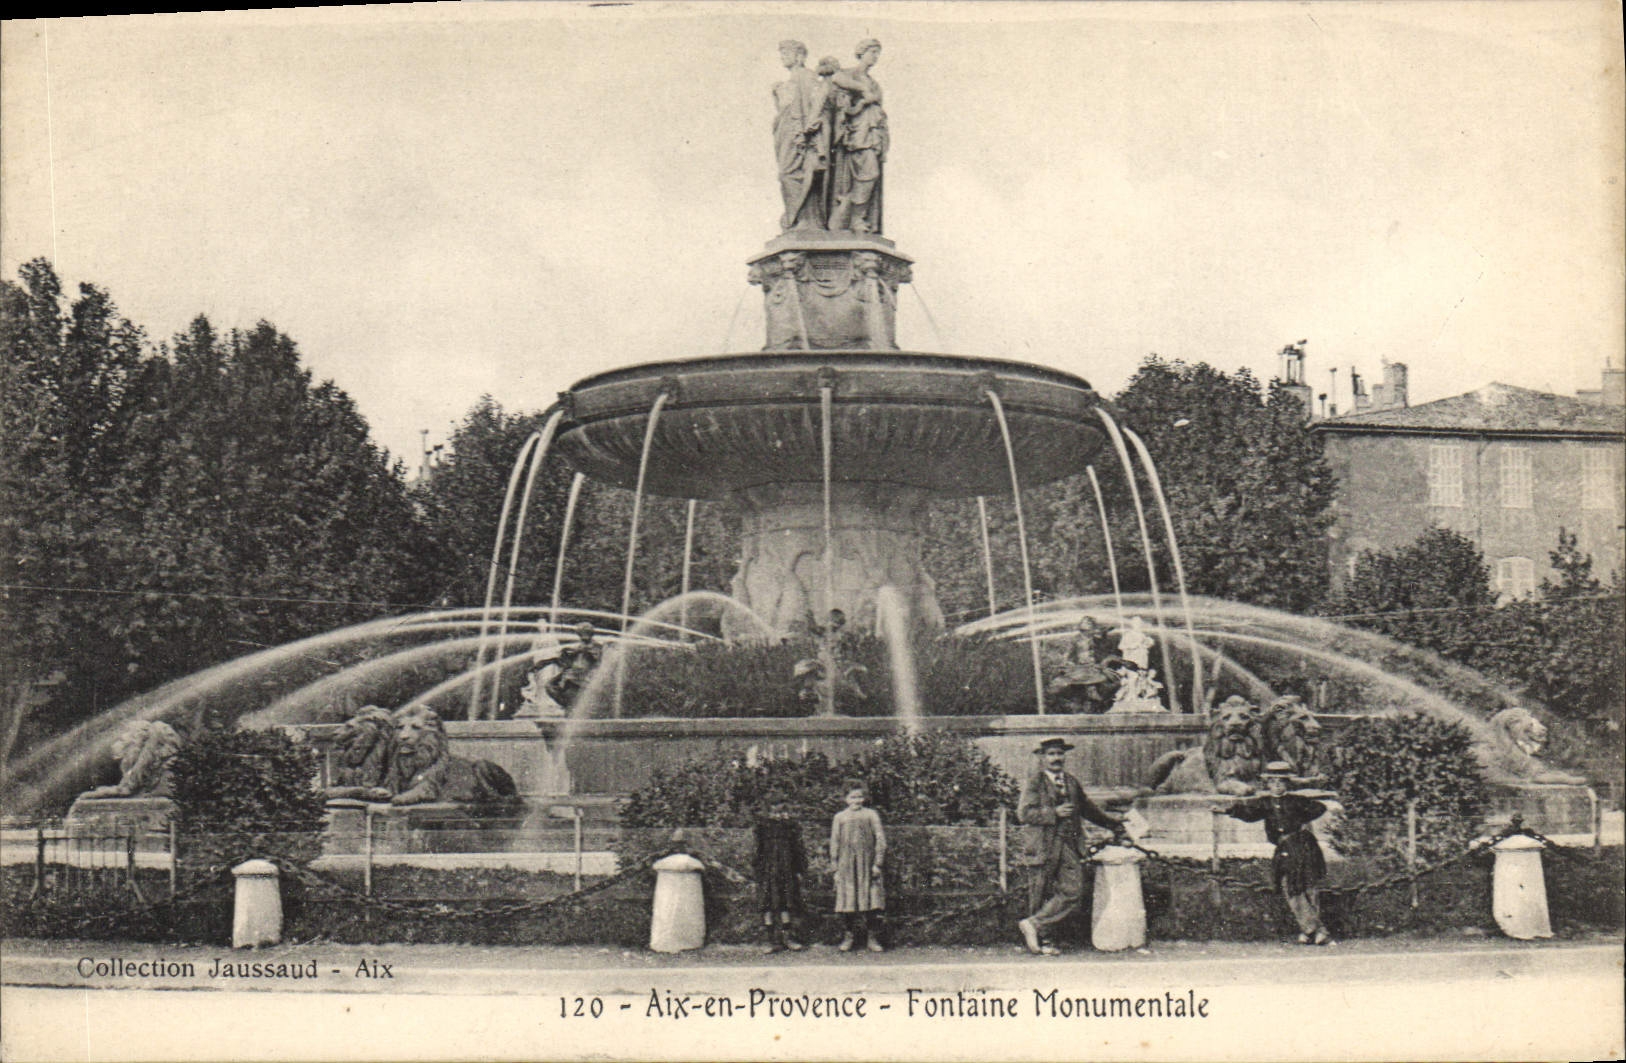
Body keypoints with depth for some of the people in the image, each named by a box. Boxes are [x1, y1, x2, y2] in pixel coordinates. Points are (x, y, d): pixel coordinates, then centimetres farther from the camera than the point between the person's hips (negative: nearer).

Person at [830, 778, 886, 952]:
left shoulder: (871, 815, 6)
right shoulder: (839, 817, 8)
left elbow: (880, 838, 4)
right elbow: (834, 842, 10)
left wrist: (877, 863, -4)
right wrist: (835, 867, 5)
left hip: (867, 864, -1)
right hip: (847, 864, 1)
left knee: (872, 900, -4)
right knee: (848, 899, 0)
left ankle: (873, 937, 2)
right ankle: (849, 936, 11)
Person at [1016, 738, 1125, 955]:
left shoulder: (1072, 783, 17)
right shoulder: (1034, 783, -2)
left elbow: (1088, 808, 30)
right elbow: (1024, 813, -12)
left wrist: (1113, 822, 34)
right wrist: (1054, 813, -17)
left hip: (1068, 845, 5)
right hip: (1042, 846, -5)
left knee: (1073, 890, -6)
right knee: (1041, 894, -1)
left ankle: (1034, 924, -1)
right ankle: (1041, 939, 8)